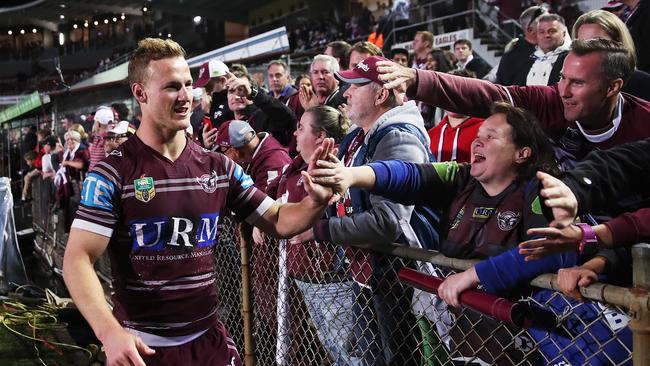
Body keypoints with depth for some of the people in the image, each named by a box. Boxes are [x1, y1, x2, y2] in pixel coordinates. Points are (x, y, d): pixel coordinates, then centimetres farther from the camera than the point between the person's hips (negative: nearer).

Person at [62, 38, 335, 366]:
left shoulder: (218, 168, 3)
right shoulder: (112, 173, -11)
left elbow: (278, 221, 5)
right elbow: (78, 259, -15)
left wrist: (316, 202, -17)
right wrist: (109, 332, -29)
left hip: (209, 339, 4)